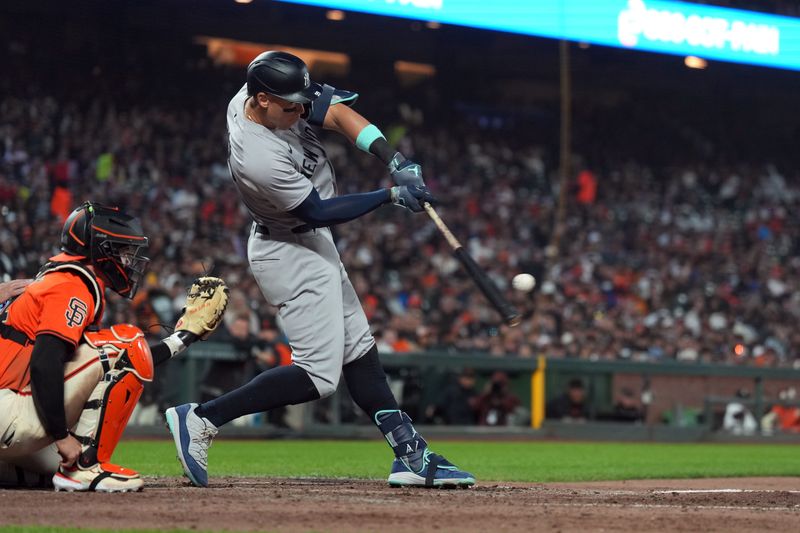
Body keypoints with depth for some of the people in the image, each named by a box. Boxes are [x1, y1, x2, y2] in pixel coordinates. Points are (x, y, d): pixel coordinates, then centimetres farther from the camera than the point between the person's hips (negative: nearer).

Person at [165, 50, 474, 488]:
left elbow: (337, 113, -8)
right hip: (290, 256, -10)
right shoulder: (259, 160, -34)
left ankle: (411, 457, 16)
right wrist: (392, 195, -20)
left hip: (310, 245, 10)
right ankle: (200, 420, -8)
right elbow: (320, 211, -23)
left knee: (358, 350, 11)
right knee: (318, 375, -12)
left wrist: (396, 162, -19)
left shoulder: (277, 97, -11)